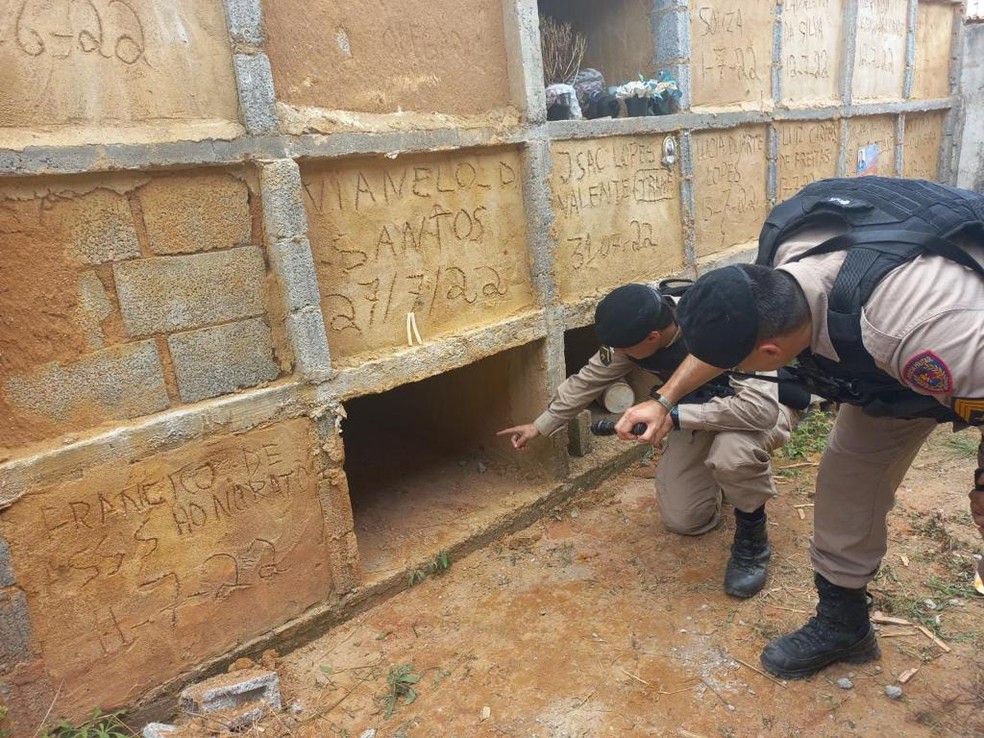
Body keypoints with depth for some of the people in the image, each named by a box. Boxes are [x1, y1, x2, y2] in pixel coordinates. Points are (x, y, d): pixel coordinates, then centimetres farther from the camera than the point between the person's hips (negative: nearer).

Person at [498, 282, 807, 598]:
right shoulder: (636, 332, -18)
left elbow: (761, 407, -47)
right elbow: (589, 379, -3)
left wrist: (674, 415, -46)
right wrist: (540, 426, 4)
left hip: (769, 401, -5)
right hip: (703, 411, 6)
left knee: (732, 450, -41)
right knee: (682, 520, -2)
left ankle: (752, 535, -10)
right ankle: (724, 477, 28)